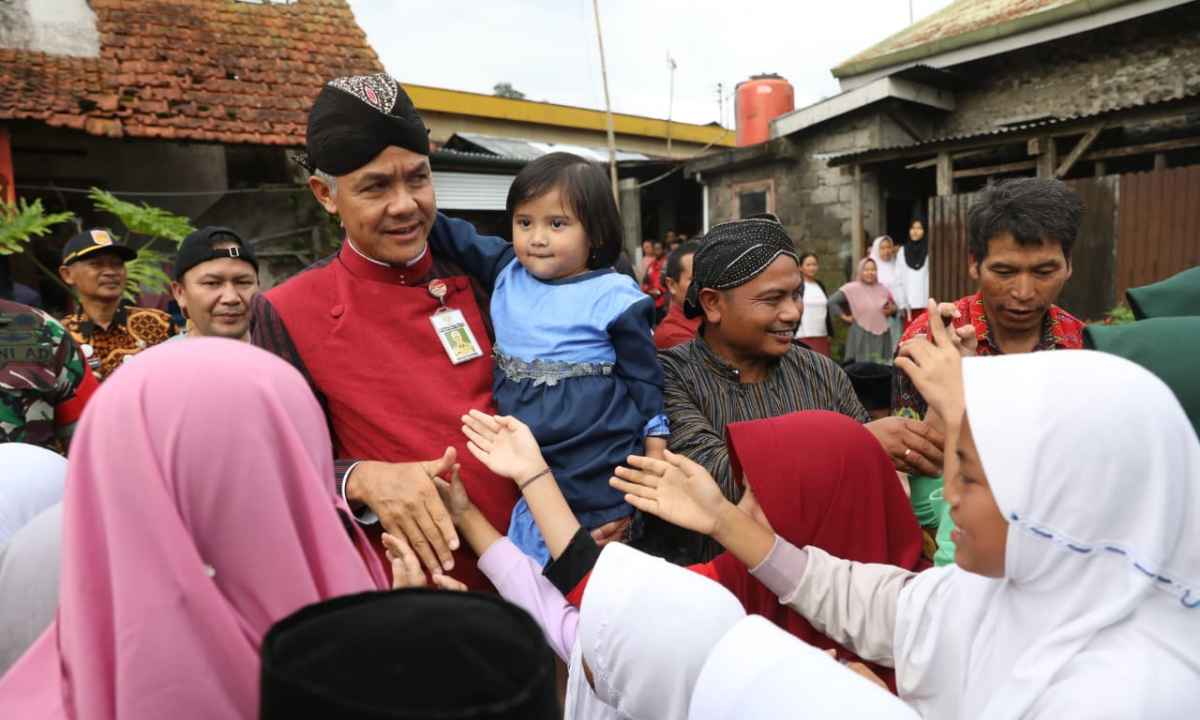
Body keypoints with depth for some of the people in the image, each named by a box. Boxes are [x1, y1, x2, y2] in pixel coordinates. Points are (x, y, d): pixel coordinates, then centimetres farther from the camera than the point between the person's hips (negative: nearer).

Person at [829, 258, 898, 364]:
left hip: (882, 337, 4)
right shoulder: (852, 289, -3)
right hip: (861, 337, -4)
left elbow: (894, 306, 22)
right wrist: (844, 316, -7)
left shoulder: (883, 289, 10)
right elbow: (832, 302, -5)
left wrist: (892, 310, 0)